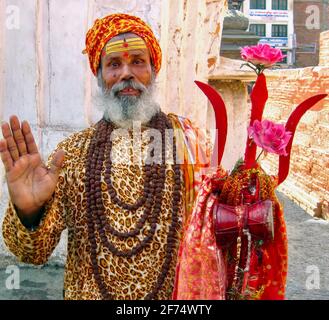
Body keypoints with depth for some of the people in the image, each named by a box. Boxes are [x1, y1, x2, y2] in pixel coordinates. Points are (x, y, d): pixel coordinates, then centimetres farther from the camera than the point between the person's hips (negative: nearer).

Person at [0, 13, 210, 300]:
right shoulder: (72, 150, -4)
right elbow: (35, 251, -6)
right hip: (88, 292, 1)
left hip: (173, 297, 0)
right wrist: (28, 212, -25)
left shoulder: (184, 136, -5)